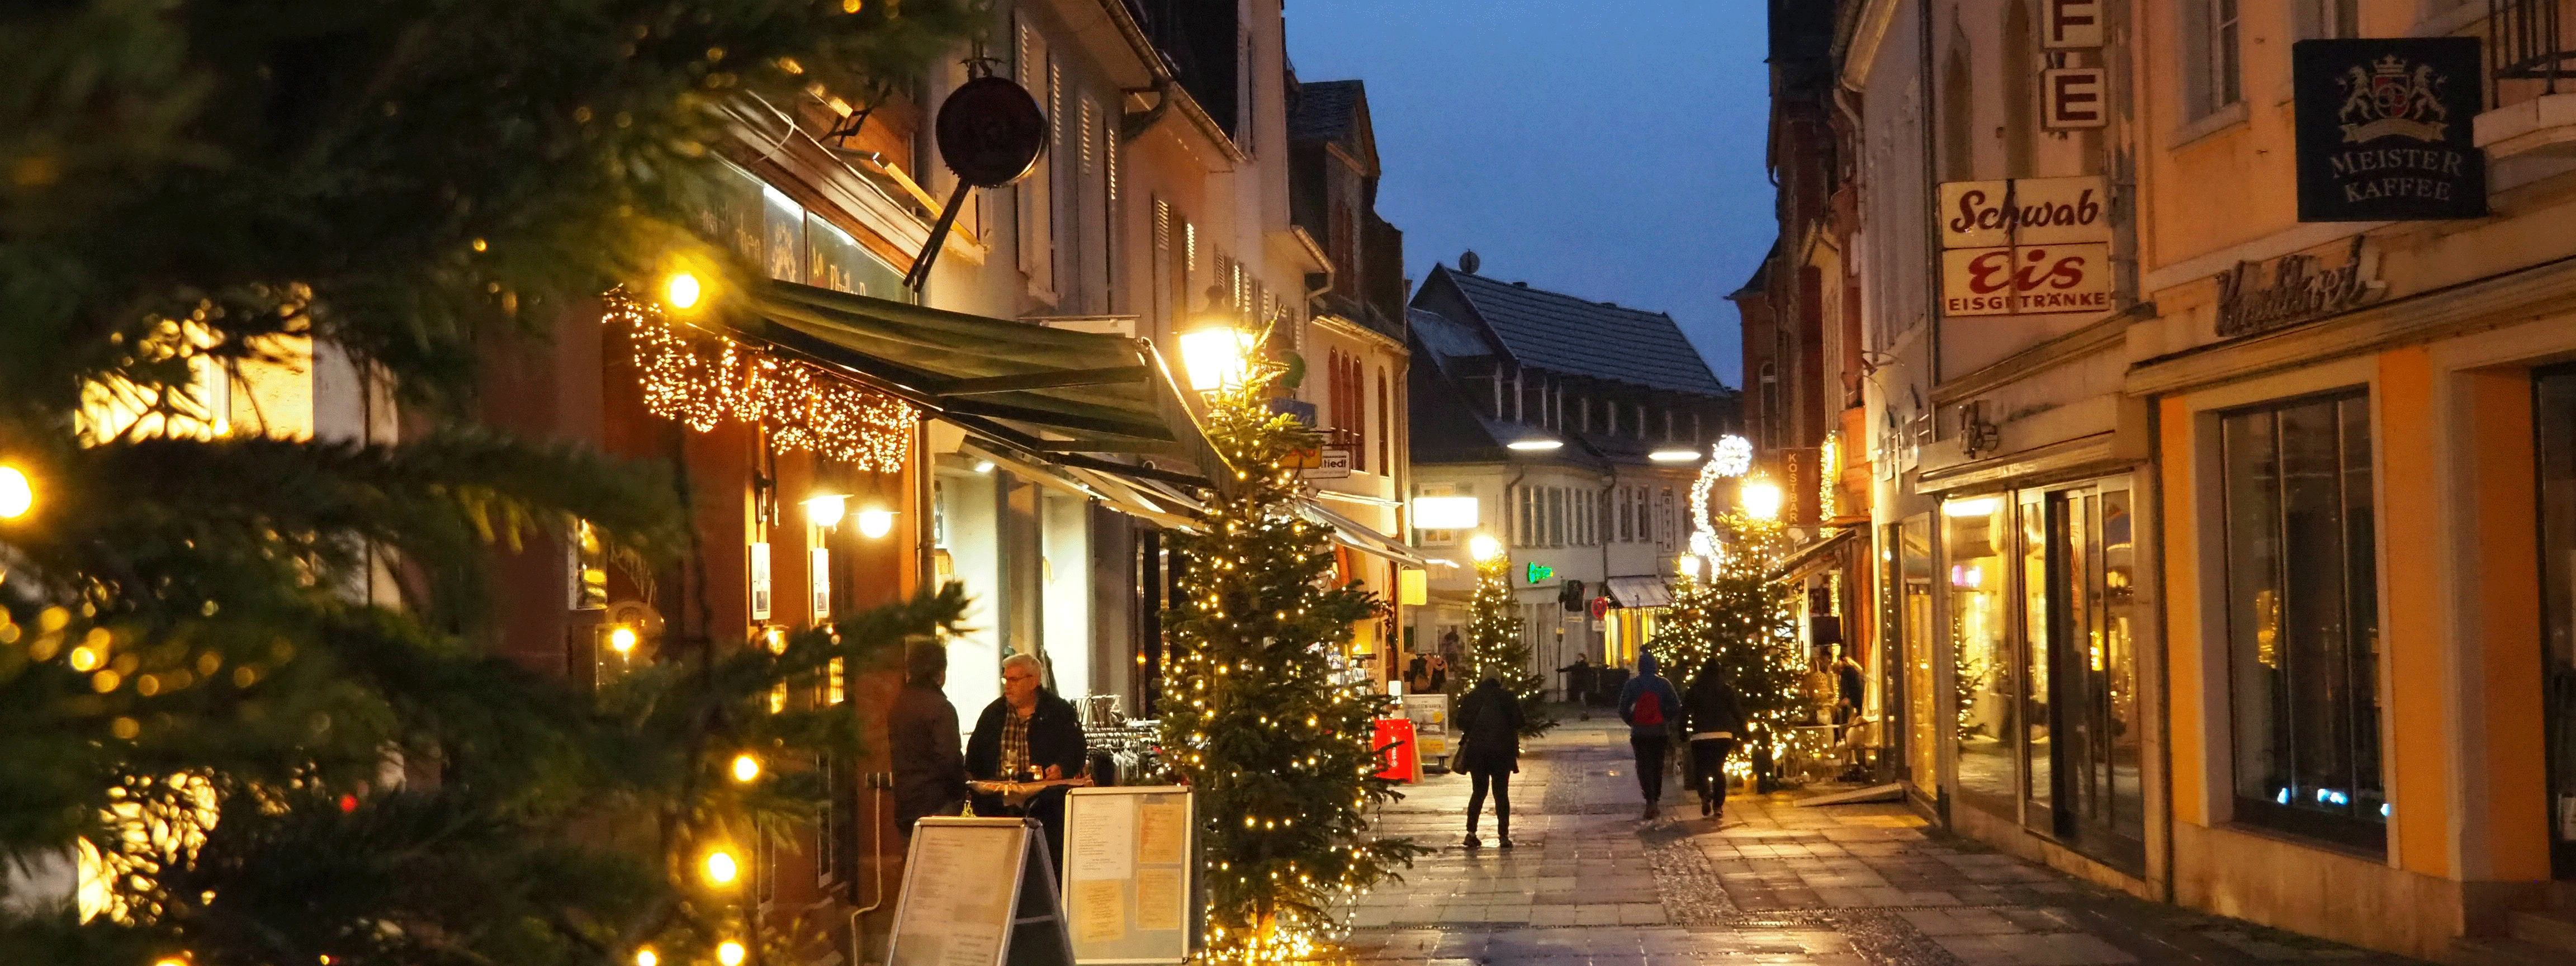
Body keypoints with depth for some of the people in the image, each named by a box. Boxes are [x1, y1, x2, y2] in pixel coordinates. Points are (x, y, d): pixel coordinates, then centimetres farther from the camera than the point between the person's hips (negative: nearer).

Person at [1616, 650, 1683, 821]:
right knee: (1658, 766, 14)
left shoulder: (1632, 685, -4)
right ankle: (1655, 801, 20)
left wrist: (1632, 722, 9)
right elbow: (1677, 708, -4)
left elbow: (1623, 710, -5)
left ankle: (1650, 801, -18)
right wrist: (1666, 720, 9)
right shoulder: (1664, 684, 0)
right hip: (1661, 732, 2)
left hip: (1640, 732, -2)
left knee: (1644, 766, 1)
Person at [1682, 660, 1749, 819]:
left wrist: (1683, 732, 8)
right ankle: (1718, 806, 5)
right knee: (1718, 770, 13)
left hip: (1700, 737, -1)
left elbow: (1684, 713, 0)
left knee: (1701, 770, 8)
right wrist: (1740, 732, 10)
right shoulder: (1727, 690, 4)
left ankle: (1705, 795, -21)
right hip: (1724, 735, 1)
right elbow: (1738, 712, 3)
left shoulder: (1694, 691, 1)